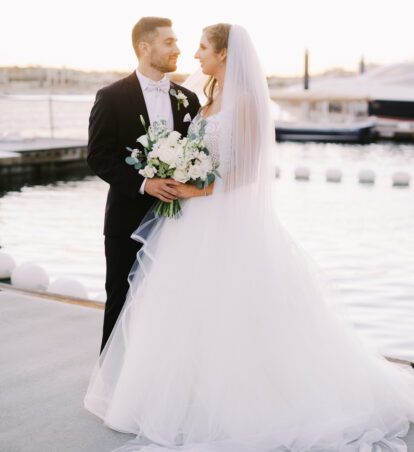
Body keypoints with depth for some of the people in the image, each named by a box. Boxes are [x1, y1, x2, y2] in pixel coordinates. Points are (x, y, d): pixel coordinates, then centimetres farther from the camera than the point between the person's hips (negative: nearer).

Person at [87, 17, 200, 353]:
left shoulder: (188, 98, 8)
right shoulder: (112, 97, -5)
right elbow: (98, 157, -10)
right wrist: (144, 183, -21)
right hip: (129, 220, -3)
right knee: (122, 303, 7)